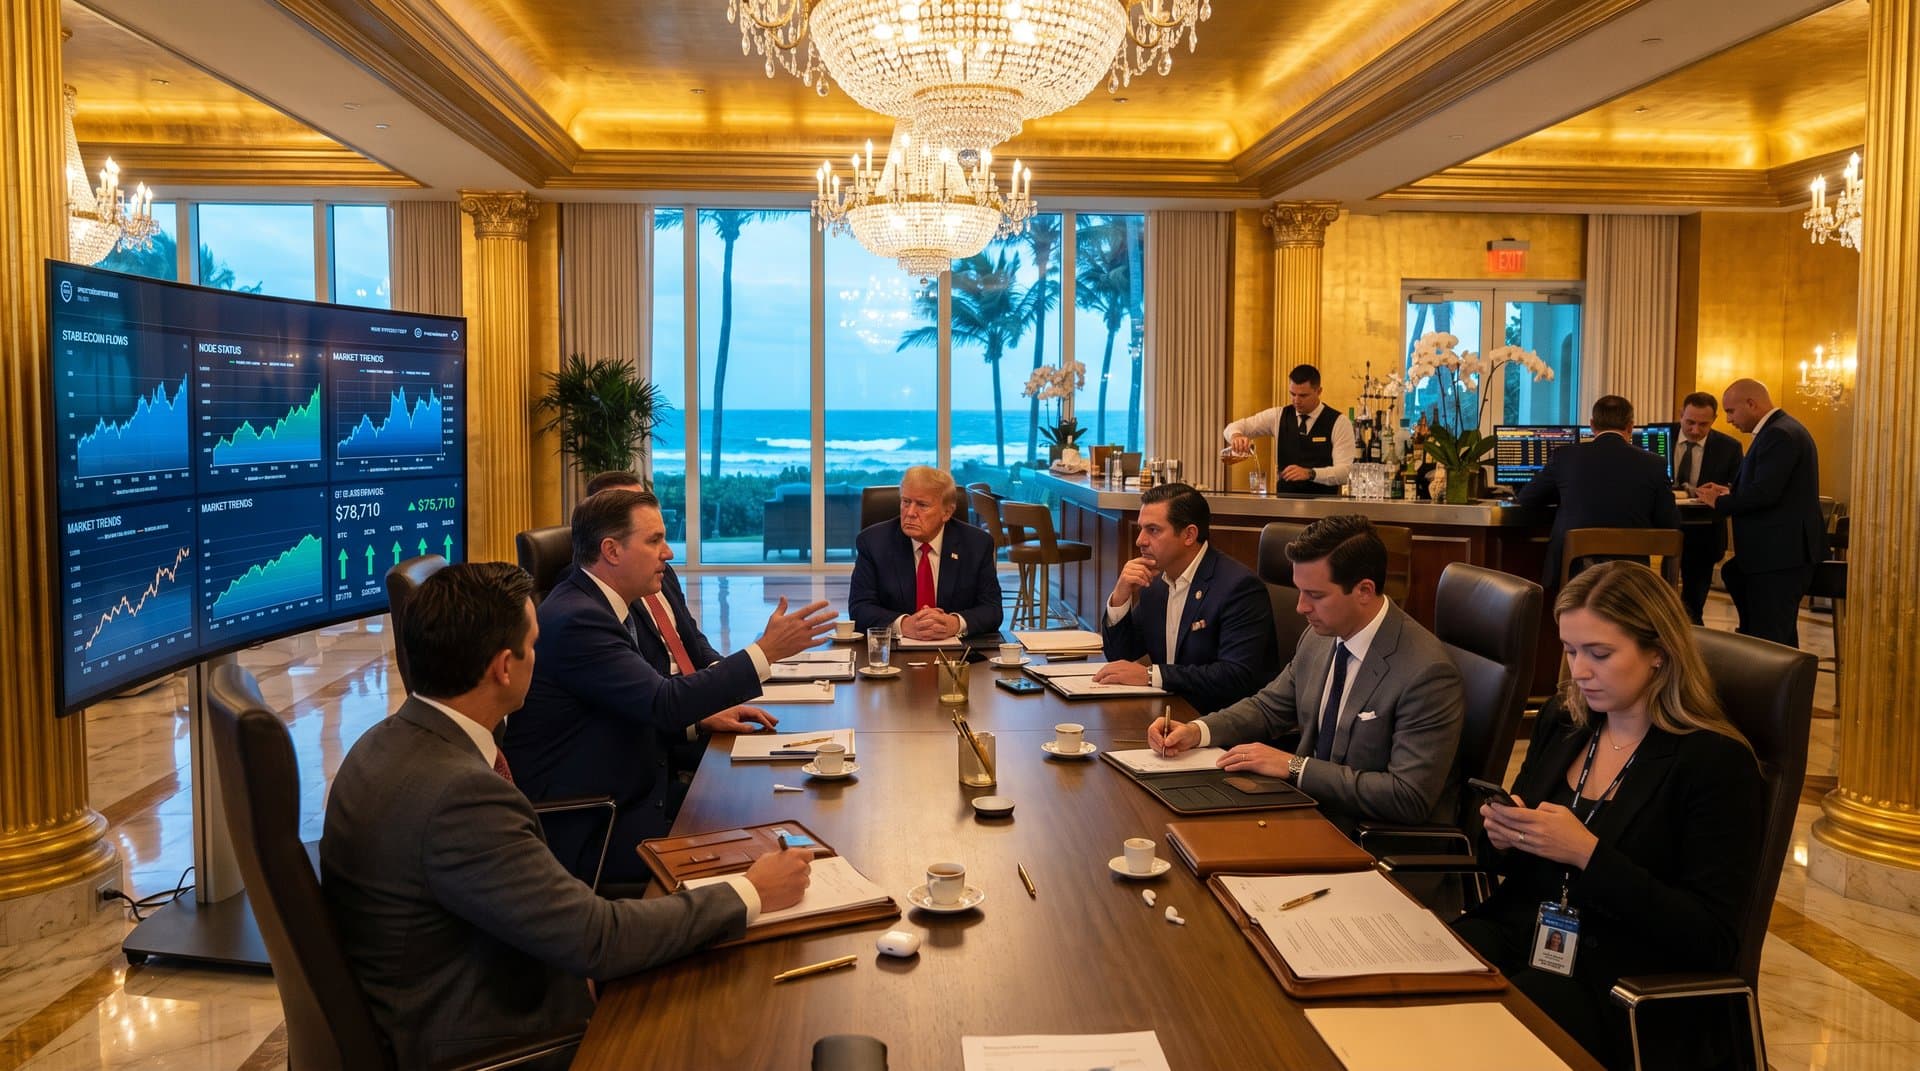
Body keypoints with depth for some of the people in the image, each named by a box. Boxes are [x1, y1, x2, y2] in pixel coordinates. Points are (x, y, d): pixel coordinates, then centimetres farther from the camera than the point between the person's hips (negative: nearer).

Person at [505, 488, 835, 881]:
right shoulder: (577, 619, -22)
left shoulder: (600, 604, 9)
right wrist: (767, 650, -23)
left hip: (620, 796, 9)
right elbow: (663, 702, -26)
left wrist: (702, 716, 4)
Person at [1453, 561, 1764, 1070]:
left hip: (1621, 983, -5)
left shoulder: (1717, 761, -10)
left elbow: (1711, 941, -13)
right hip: (1518, 932, 5)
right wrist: (1504, 834, -5)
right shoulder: (1560, 722, 8)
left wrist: (1587, 853, -21)